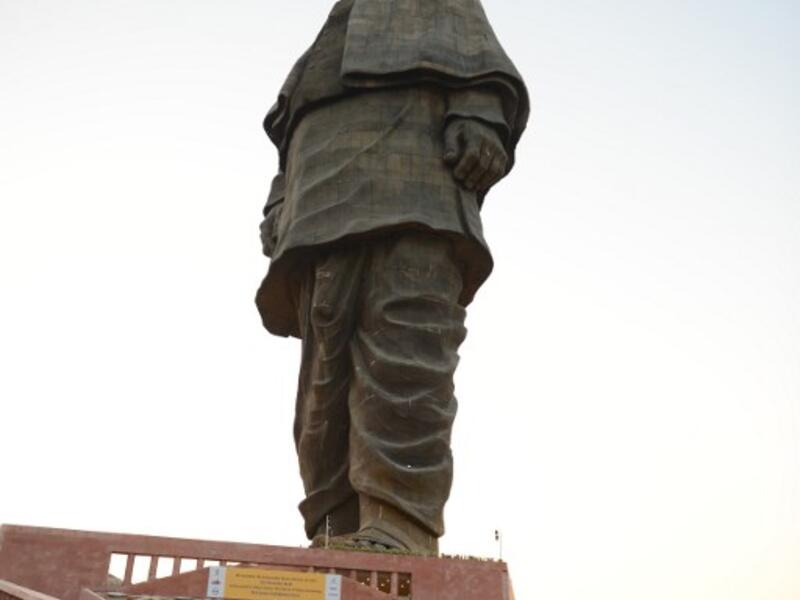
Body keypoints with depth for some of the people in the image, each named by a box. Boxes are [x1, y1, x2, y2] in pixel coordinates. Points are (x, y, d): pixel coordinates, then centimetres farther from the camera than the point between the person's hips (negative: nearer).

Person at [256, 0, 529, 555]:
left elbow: (479, 54, 11)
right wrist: (281, 207, 12)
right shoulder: (329, 48, 43)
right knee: (328, 361, -14)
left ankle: (398, 529, -35)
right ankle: (340, 537, -22)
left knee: (407, 342, -25)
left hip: (418, 156, -4)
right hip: (329, 184, 4)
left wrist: (479, 115, -11)